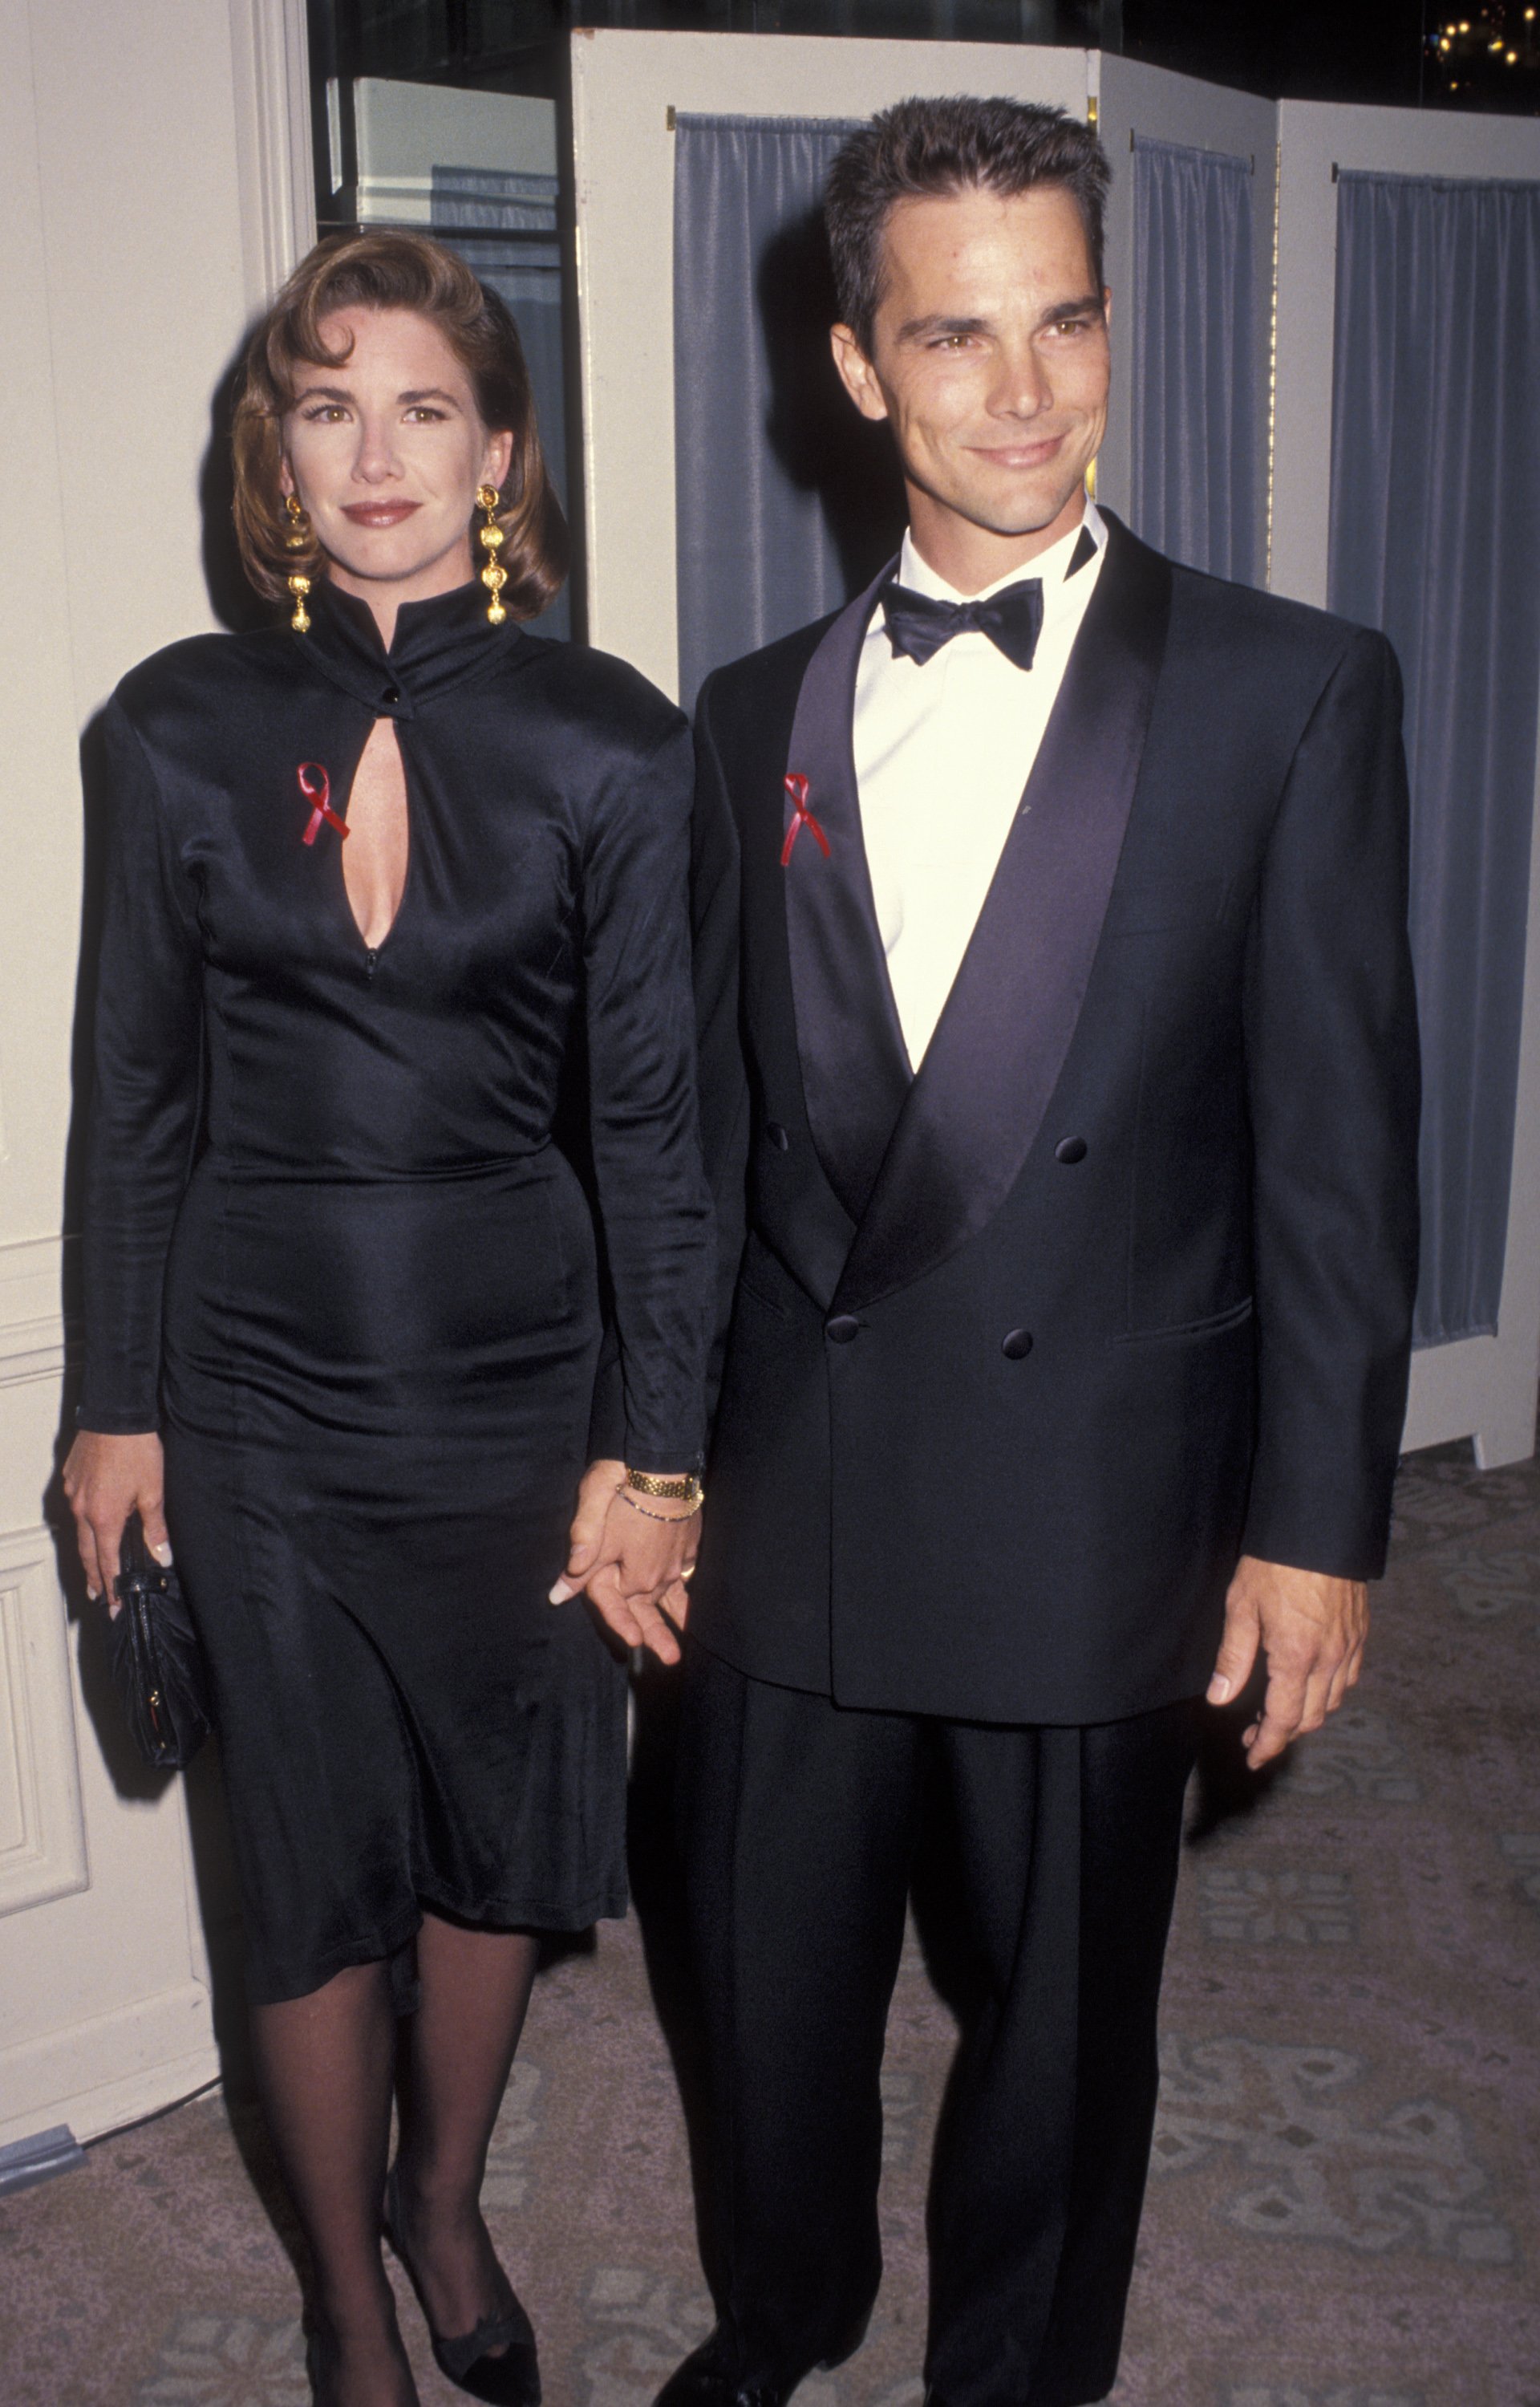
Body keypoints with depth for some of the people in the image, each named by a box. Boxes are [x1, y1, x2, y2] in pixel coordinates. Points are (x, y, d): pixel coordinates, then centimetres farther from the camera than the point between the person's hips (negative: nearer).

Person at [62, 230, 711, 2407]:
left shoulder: (607, 745, -6)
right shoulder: (184, 728, -2)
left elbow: (651, 1115, -5)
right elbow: (144, 1090, 3)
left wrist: (656, 1451, -6)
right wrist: (120, 1404, 5)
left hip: (518, 1375, 0)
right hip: (262, 1387, 1)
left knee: (495, 1837, 16)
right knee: (316, 1868, 12)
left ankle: (446, 2201, 45)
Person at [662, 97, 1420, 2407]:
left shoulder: (1291, 693, -6)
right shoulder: (755, 716, 5)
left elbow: (1339, 1142, -7)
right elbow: (719, 1115, 8)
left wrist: (1318, 1521, -8)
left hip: (1097, 1506, -3)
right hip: (792, 1500, 3)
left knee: (1064, 2004, 16)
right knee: (769, 1979, 19)